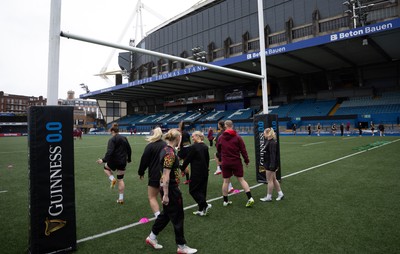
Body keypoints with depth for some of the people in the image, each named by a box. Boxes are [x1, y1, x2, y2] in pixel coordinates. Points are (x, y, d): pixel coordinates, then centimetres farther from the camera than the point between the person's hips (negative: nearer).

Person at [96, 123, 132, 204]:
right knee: (120, 180, 12)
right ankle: (121, 198, 12)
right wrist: (129, 159, 25)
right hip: (123, 162, 6)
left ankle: (112, 179, 3)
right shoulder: (124, 138, 9)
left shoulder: (112, 140, -11)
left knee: (106, 167, 29)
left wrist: (103, 160, -27)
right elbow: (129, 150, 14)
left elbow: (109, 152, -23)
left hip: (114, 161, -5)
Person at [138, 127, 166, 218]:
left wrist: (141, 173, 7)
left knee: (152, 197, 3)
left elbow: (144, 160, -7)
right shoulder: (166, 145, 6)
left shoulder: (150, 146, -10)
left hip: (155, 175, -6)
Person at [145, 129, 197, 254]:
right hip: (171, 189, -9)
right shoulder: (170, 153, -23)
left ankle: (152, 237, 36)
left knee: (166, 213, 22)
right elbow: (166, 175, -25)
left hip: (168, 187, 9)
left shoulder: (166, 150, 6)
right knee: (178, 216, 5)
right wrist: (166, 195, -22)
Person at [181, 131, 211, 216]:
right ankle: (202, 210, 19)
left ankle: (205, 205, -7)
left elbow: (187, 159, -10)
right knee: (202, 190, 13)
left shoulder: (193, 147, -15)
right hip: (205, 172, 8)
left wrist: (182, 168, 3)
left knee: (193, 190, 4)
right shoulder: (205, 147, 7)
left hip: (196, 173, -7)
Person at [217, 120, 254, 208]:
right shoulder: (237, 137, -6)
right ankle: (250, 198, 2)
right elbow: (243, 150, -7)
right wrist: (246, 160, 3)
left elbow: (218, 150, 9)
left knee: (226, 181, 9)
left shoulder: (221, 138, -1)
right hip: (236, 162, -1)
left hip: (225, 163, 1)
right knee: (241, 179, 7)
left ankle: (225, 201, 19)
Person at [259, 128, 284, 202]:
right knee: (274, 180, 17)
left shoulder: (272, 143, -19)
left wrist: (272, 165, -27)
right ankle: (280, 194, 27)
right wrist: (264, 164, 23)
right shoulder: (268, 141, 13)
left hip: (270, 165, -10)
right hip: (268, 164, 10)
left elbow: (273, 155, -24)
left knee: (270, 180, 1)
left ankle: (269, 197, 11)